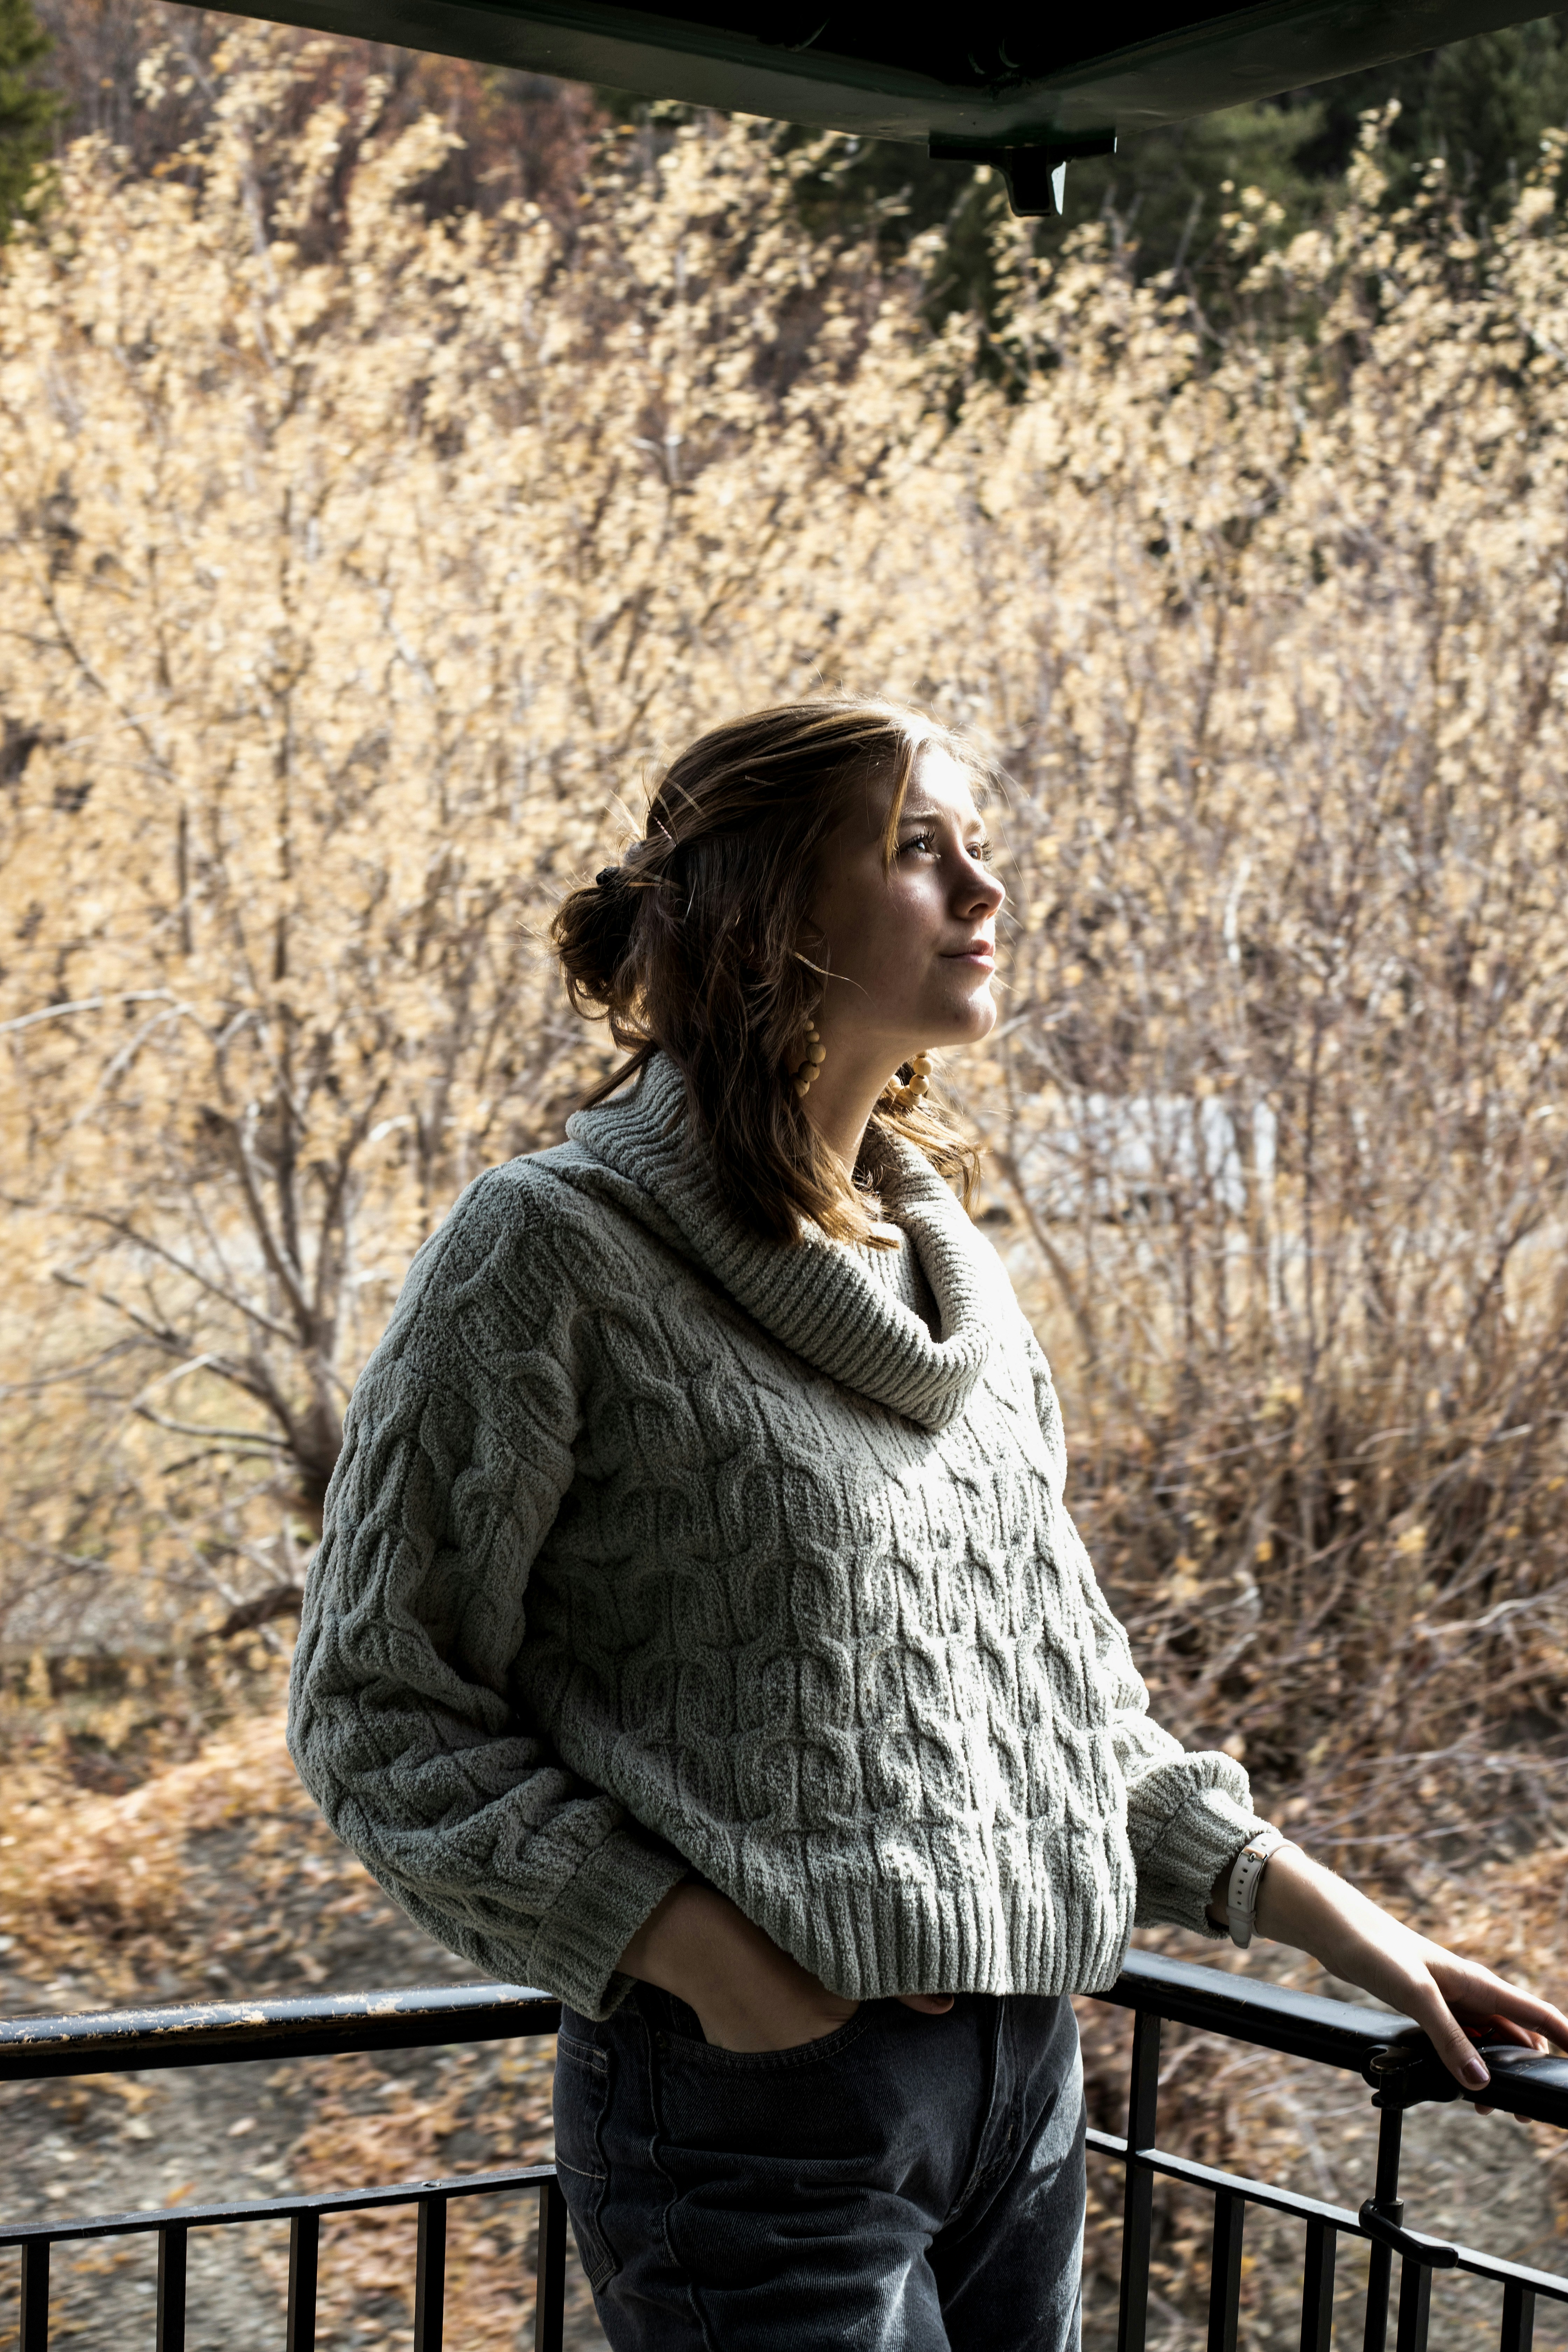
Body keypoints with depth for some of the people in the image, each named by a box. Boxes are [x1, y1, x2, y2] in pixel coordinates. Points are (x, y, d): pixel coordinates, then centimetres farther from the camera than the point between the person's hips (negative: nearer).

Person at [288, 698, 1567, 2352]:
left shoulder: (942, 1253, 12)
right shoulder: (557, 1252, -9)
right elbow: (378, 1709, -9)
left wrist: (1319, 1913, 12)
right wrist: (699, 1953, -17)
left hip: (1025, 2085, 7)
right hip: (753, 2091, -6)